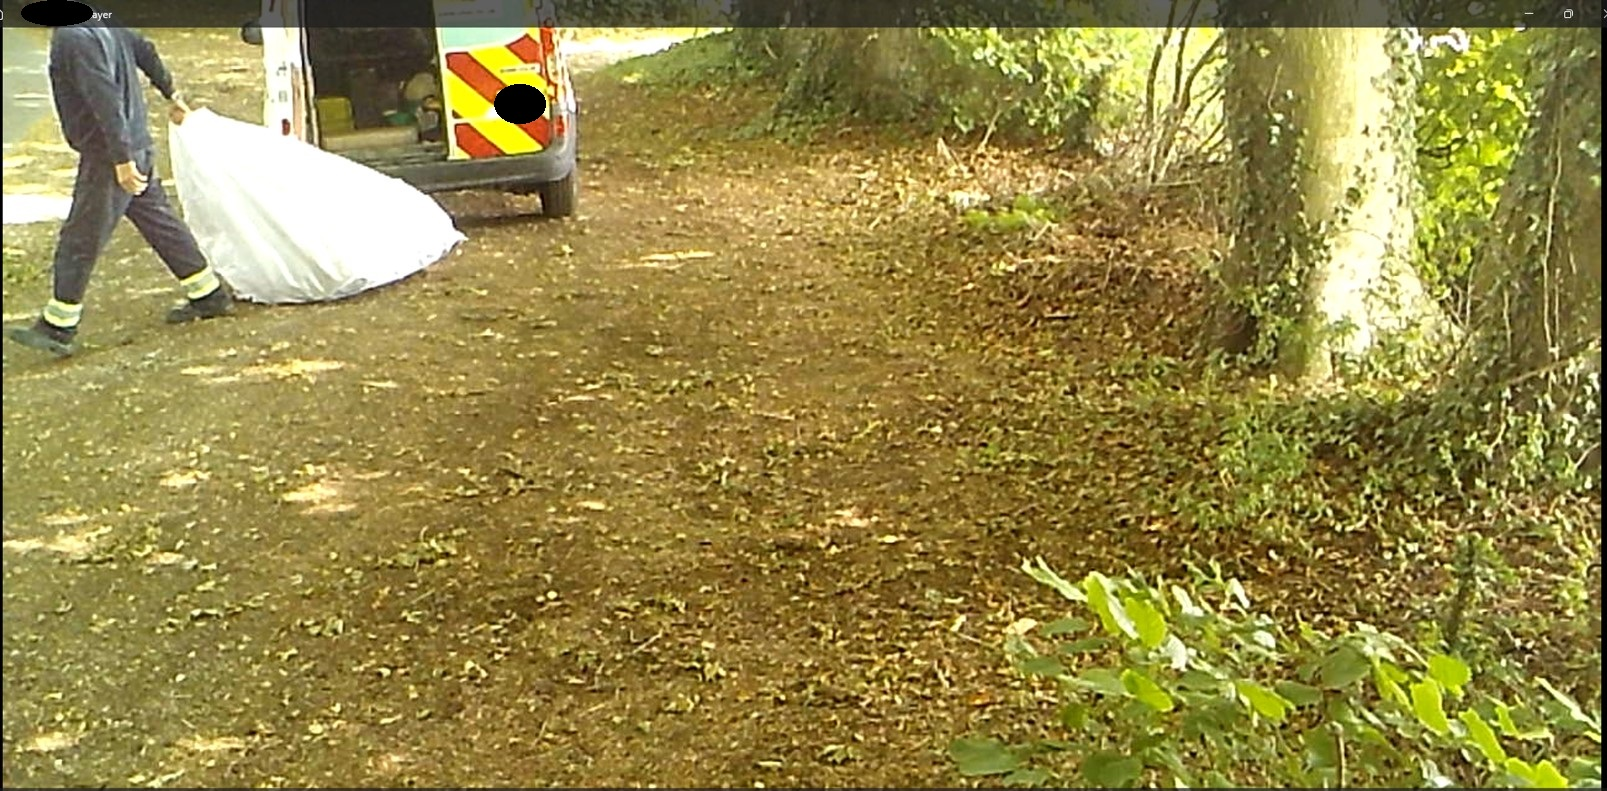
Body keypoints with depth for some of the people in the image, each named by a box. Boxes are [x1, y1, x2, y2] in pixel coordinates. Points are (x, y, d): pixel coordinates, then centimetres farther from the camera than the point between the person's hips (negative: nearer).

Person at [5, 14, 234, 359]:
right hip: (138, 147, 10)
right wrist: (171, 93, 36)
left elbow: (105, 100, -27)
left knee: (79, 241, -3)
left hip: (109, 156, -10)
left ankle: (57, 328, 4)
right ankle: (209, 296, 25)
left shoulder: (73, 39, -21)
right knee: (160, 222, 18)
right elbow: (144, 50, 21)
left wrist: (121, 159, -28)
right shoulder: (102, 22, 7)